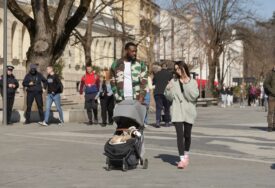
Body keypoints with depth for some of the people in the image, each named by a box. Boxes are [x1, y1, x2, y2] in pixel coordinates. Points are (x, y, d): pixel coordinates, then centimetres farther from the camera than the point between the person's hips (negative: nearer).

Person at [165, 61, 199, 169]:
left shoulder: (192, 82, 3)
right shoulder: (174, 82, 6)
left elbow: (194, 96, -11)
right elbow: (170, 97, 7)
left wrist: (186, 84, -16)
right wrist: (168, 89, -12)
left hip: (189, 111, 0)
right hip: (177, 112, 0)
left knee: (187, 135, 11)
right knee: (180, 134, -12)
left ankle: (186, 155, 33)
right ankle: (182, 159, -14)